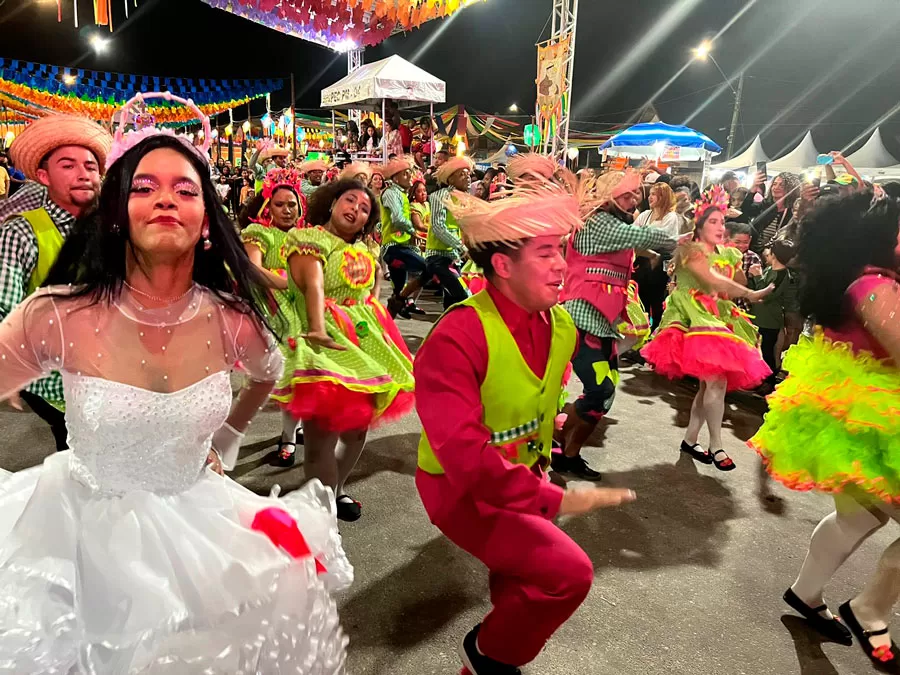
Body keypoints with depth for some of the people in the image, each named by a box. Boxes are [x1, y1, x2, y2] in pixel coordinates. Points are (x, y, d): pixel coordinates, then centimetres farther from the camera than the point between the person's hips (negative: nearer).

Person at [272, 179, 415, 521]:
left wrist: (382, 333, 13)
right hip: (329, 342, -8)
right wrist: (319, 329, -36)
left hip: (366, 342, 8)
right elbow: (313, 287, -23)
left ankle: (336, 489, 34)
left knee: (358, 426, 14)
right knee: (323, 431, -8)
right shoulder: (310, 239, -6)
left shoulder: (366, 251, 17)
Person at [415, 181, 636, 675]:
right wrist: (553, 500, -37)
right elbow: (464, 454, -37)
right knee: (568, 571, -20)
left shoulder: (561, 327, -6)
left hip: (522, 476, 8)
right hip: (460, 486, -7)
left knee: (530, 575, 23)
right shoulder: (458, 337, -31)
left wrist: (539, 464, 12)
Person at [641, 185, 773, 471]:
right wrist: (750, 295, -27)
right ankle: (716, 445, -4)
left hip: (719, 319, 8)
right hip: (694, 318, -8)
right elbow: (712, 280, -24)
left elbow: (736, 286, 13)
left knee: (709, 383, 6)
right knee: (716, 381, -16)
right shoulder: (689, 250, -9)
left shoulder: (728, 254, 16)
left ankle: (690, 439, 18)